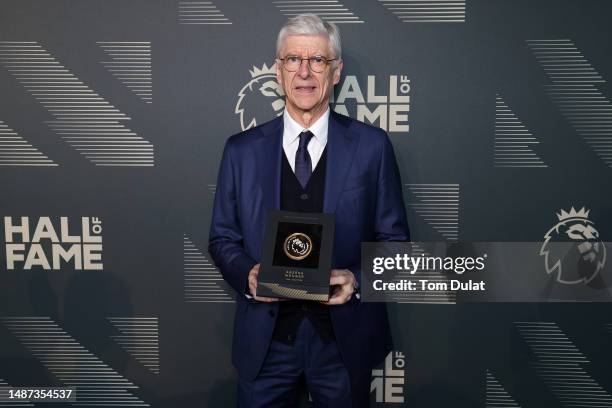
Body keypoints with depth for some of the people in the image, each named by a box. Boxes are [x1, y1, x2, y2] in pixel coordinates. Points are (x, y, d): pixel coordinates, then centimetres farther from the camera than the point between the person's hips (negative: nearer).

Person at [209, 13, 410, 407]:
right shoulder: (241, 150, -1)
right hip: (265, 339, 1)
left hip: (345, 337, 0)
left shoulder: (372, 146, -5)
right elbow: (222, 238, 4)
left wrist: (357, 278, -17)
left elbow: (394, 237, 0)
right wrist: (247, 274, -15)